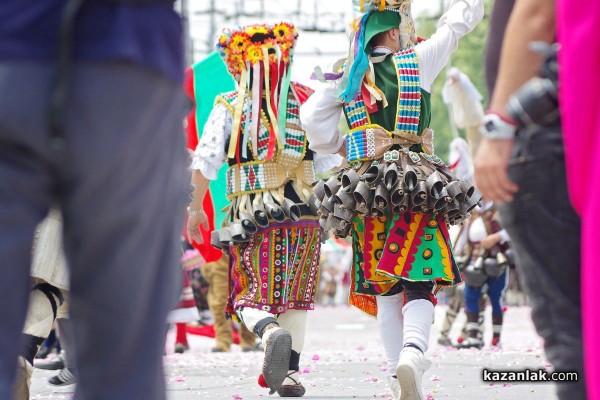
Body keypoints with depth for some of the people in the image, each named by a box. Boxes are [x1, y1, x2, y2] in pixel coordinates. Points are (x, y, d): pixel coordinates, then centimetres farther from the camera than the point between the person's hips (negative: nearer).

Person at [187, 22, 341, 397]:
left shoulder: (229, 106, -1)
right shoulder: (305, 101, 5)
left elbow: (204, 163, -2)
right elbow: (330, 161, 6)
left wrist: (196, 208, 11)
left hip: (253, 214, -2)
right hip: (304, 212, 2)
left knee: (251, 295, 4)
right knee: (296, 296, 12)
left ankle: (272, 332, -27)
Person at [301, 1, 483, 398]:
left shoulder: (348, 76, 9)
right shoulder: (418, 61, 3)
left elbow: (312, 118, 3)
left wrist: (341, 146, 19)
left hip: (365, 186, 3)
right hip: (418, 185, -3)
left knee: (385, 289, 10)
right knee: (420, 285, -7)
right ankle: (412, 351, -33)